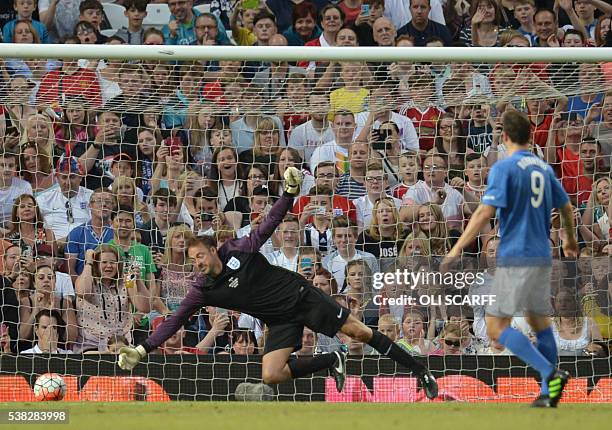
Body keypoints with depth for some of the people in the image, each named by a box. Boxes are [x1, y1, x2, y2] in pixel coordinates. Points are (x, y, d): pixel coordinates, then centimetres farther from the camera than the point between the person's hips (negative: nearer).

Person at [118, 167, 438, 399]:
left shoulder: (239, 250, -10)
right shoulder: (205, 291, -5)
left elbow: (270, 224, -5)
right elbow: (175, 320, -5)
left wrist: (290, 193, -19)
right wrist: (143, 349, -12)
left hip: (302, 296, -3)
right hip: (281, 321, 3)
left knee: (361, 332, -7)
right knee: (270, 375, -17)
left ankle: (419, 371, 3)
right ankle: (331, 361, 1)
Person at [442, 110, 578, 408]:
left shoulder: (504, 168, -9)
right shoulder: (544, 168, 12)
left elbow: (485, 213, -18)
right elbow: (566, 207, 22)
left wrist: (457, 249, -14)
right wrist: (570, 240, 40)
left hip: (515, 258, -7)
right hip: (542, 257, 7)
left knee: (496, 328, -8)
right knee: (540, 322, 17)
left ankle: (551, 374, -19)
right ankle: (549, 393, 15)